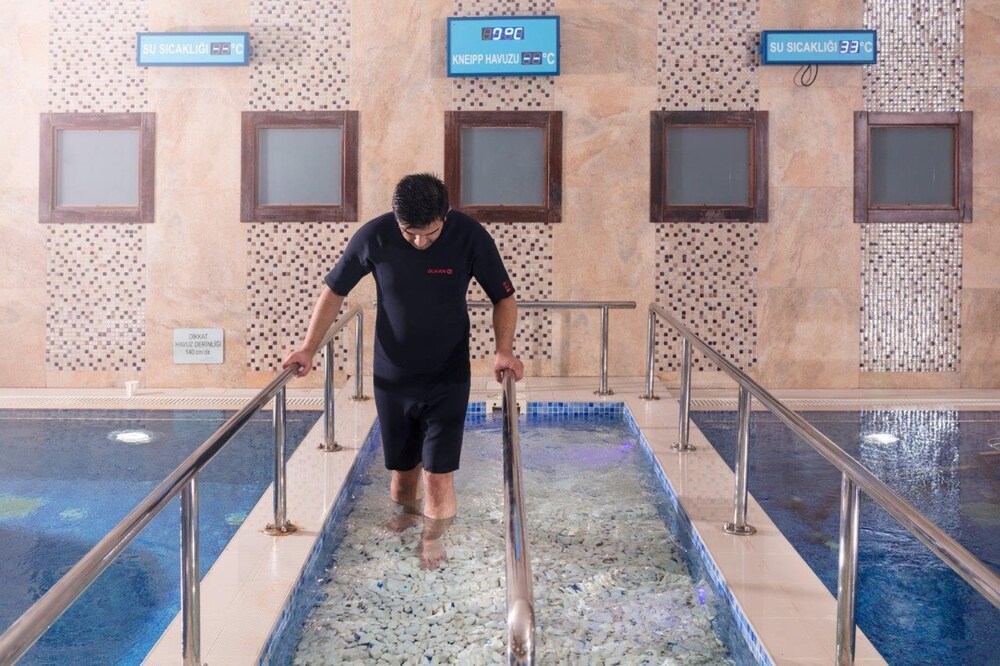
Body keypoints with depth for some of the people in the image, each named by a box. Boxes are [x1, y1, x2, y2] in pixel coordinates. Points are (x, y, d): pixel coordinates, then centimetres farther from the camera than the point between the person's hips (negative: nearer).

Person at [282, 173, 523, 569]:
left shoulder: (470, 236, -16)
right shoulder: (374, 236, -14)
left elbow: (503, 298, -3)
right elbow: (335, 291, 0)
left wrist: (504, 351, -17)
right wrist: (308, 348, -3)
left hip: (447, 377, -2)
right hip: (392, 375, 2)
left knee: (438, 468, -6)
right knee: (401, 462, 15)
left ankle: (432, 536, 19)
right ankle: (409, 510, 45)